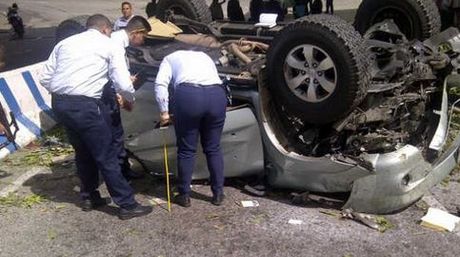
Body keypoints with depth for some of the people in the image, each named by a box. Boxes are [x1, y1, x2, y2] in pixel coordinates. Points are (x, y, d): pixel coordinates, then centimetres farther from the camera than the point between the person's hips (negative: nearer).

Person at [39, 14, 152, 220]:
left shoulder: (65, 43, 18)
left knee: (83, 152, 23)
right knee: (106, 156, 2)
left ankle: (89, 197, 35)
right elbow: (124, 85, -3)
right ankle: (127, 205, 9)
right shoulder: (109, 46, 4)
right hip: (84, 105, -6)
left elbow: (45, 78, 14)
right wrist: (130, 100, 17)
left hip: (58, 103, 6)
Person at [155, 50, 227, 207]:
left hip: (188, 94, -3)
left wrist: (164, 111, 8)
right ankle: (218, 194, 23)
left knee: (187, 150, 10)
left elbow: (161, 83, 7)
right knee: (213, 149, 17)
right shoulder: (204, 56, 38)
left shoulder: (170, 58, 26)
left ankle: (184, 196, 20)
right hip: (217, 94, 3)